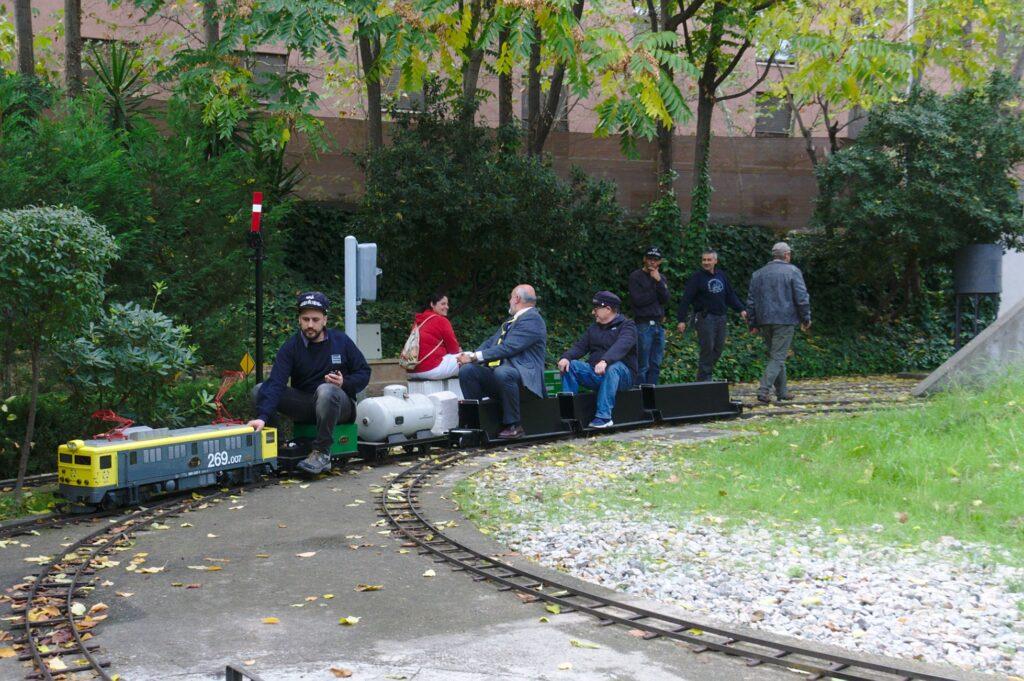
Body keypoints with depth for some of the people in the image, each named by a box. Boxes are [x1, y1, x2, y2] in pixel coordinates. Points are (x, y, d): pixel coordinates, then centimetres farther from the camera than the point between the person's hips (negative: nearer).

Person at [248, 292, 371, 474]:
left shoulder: (341, 341, -3)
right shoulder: (291, 347, -5)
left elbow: (364, 372, 3)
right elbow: (276, 382, -19)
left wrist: (345, 383, -20)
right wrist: (263, 416, -34)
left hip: (341, 405, -2)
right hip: (304, 404, 2)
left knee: (326, 390, -38)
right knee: (260, 391, -16)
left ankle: (322, 452, -27)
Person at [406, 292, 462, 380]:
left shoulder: (418, 321, 17)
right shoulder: (440, 320, -6)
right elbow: (453, 347, -2)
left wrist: (455, 350, 15)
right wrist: (457, 350, 21)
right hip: (431, 368, -9)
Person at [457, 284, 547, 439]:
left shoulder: (532, 319, -7)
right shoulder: (512, 320, 25)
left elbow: (508, 348, -18)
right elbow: (491, 342, 21)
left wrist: (475, 357, -18)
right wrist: (471, 356, 2)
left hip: (522, 374, -9)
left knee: (502, 373, -39)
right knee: (467, 370, -11)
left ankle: (513, 425, -25)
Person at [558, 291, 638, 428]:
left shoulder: (627, 326, -1)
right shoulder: (593, 328, 21)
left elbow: (621, 346, -22)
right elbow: (580, 346, 7)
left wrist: (605, 361, -41)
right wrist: (566, 357, -16)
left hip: (622, 374, -6)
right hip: (594, 373, 6)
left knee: (613, 368, -38)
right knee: (570, 365, -15)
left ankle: (604, 417, -40)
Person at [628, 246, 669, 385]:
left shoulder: (661, 278, 16)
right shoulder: (636, 277, -2)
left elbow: (665, 299, 1)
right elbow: (638, 299, -14)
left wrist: (658, 281, -10)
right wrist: (656, 293, -4)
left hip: (658, 325, 6)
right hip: (643, 325, -6)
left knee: (655, 365, 8)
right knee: (642, 366, -7)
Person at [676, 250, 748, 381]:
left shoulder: (721, 275, 12)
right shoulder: (697, 277, -5)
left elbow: (730, 295, 20)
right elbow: (686, 299, -8)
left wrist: (740, 309, 10)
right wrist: (681, 320, -13)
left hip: (721, 317, 6)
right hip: (705, 317, -6)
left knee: (719, 348, 6)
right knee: (707, 348, -9)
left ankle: (707, 373, 16)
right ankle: (703, 378, -3)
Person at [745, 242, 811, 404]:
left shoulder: (758, 274, 12)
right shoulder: (792, 271, -3)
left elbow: (751, 300, 12)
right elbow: (802, 298, -8)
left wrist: (753, 323, 15)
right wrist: (805, 318, 2)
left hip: (764, 321, 5)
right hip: (784, 320, -5)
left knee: (775, 355, 16)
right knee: (778, 357, -5)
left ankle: (782, 392, 19)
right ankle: (763, 391, -17)